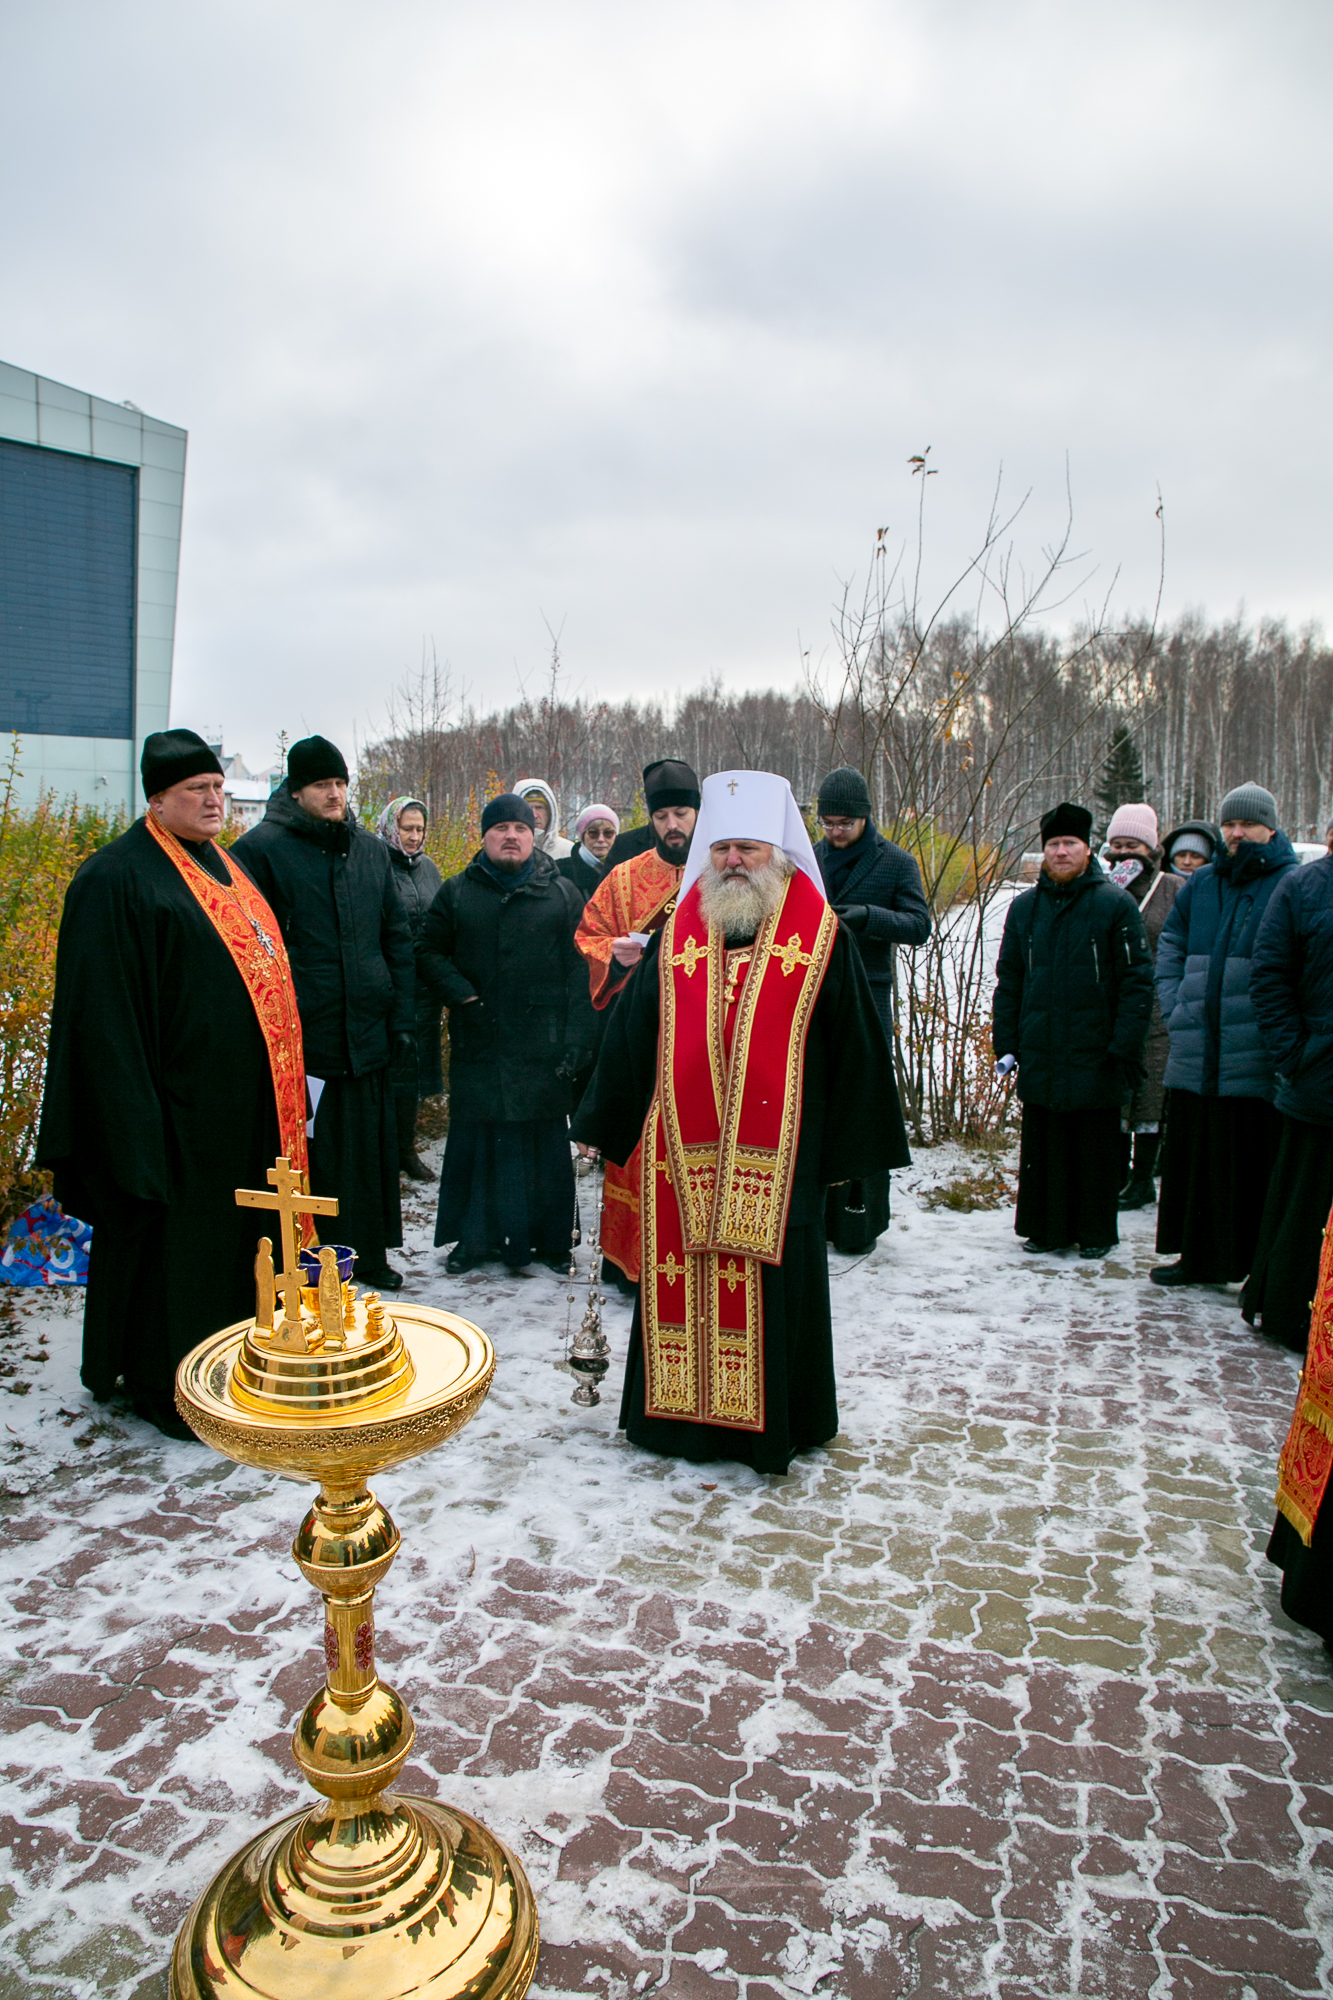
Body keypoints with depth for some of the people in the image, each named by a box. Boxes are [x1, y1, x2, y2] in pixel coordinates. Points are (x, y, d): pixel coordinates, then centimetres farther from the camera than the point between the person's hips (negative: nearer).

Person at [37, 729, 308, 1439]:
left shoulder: (224, 867, 14)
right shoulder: (118, 878, -11)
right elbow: (104, 1010, -16)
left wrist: (282, 1086, 17)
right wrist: (135, 1124, -20)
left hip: (245, 1102, 8)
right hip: (180, 1105, -8)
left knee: (240, 1234, 17)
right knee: (175, 1240, 4)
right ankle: (166, 1387, 20)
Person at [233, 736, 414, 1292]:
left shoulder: (372, 851, 13)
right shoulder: (262, 848, -3)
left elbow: (397, 939, 15)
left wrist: (403, 1019, 9)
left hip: (367, 1035, 5)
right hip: (301, 1037, -4)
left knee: (370, 1151, 11)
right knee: (308, 1157, 2)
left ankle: (368, 1257, 26)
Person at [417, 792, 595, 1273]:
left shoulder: (563, 895, 4)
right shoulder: (457, 892, 9)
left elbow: (580, 973, -1)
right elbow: (429, 952, 9)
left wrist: (575, 1043, -9)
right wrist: (462, 997, -8)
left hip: (542, 1047, -1)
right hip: (477, 1044, 1)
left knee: (544, 1142, 5)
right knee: (474, 1140, 7)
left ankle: (550, 1238, 19)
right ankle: (474, 1237, 22)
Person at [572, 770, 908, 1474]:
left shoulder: (820, 938, 0)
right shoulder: (678, 935, 9)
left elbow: (854, 1046, 2)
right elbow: (630, 1036, 13)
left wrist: (856, 1148, 2)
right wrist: (601, 1124, 14)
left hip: (776, 1161, -3)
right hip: (682, 1153, 3)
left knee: (771, 1290, 4)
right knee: (682, 1283, 10)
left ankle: (773, 1425, 23)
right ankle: (682, 1415, 28)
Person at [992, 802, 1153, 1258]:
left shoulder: (1116, 904, -2)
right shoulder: (1024, 907, 10)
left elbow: (1136, 980, -6)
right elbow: (1008, 980, 13)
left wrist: (1125, 1047, -12)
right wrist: (1005, 1042, 6)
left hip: (1094, 1060, -3)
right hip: (1039, 1060, 4)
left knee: (1095, 1149, 7)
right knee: (1042, 1149, 11)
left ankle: (1096, 1233, 20)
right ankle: (1045, 1227, 24)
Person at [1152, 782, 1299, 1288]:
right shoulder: (1201, 884, 13)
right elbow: (1170, 946, 20)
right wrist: (1175, 1008, 8)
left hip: (1257, 1059, -5)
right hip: (1197, 1053, 5)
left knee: (1257, 1162, 0)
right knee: (1194, 1157, 11)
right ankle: (1199, 1256, 24)